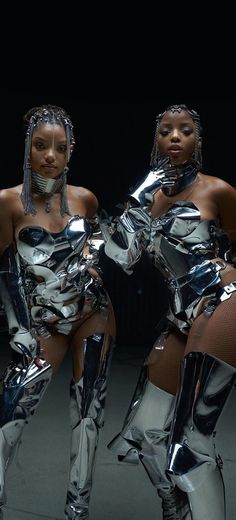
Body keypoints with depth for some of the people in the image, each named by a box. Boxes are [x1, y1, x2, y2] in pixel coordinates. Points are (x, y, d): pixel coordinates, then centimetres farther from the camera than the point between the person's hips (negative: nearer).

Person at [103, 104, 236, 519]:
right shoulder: (151, 195, 15)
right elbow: (119, 254, 1)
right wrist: (145, 193, -3)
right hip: (181, 318, 7)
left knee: (190, 436, -15)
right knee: (146, 429, 10)